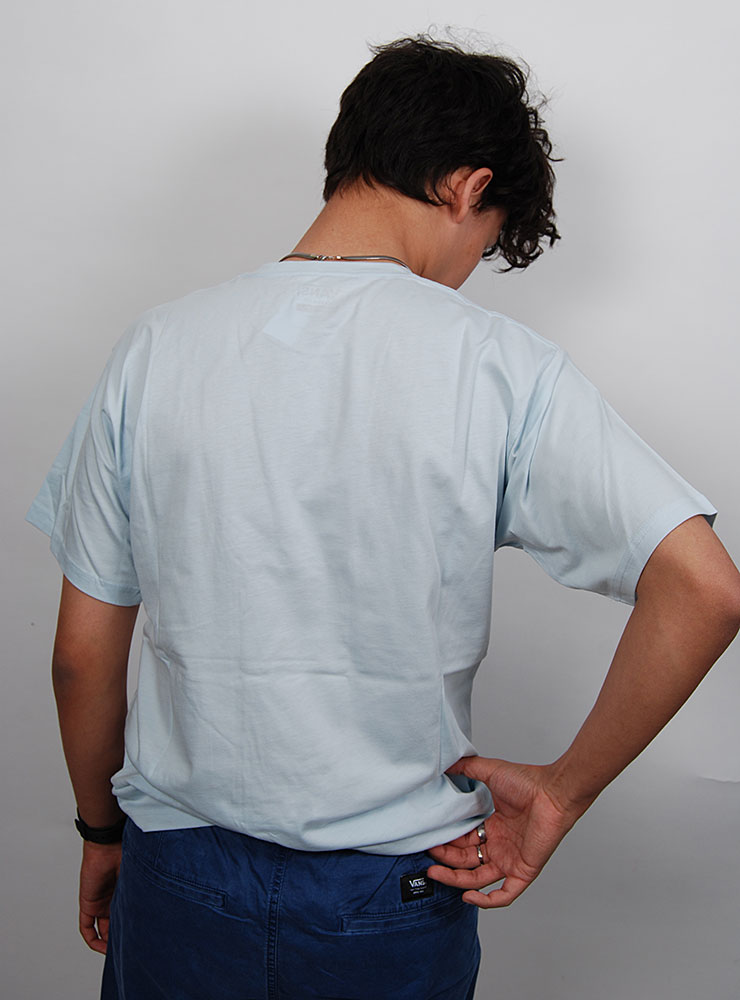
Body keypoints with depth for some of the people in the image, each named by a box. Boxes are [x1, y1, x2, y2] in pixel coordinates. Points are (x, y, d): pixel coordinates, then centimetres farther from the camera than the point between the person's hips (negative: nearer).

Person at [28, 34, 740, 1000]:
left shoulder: (156, 347, -9)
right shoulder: (498, 366, -15)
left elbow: (83, 651, -3)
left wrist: (102, 826, 13)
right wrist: (564, 789, -9)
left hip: (181, 885, 2)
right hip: (396, 898, -1)